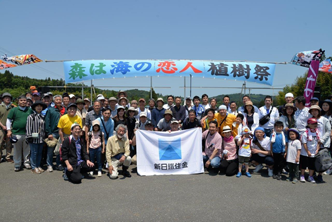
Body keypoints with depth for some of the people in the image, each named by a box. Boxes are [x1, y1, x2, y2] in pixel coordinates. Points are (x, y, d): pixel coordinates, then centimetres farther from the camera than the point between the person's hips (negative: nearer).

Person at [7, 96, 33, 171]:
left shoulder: (30, 110, 8)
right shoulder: (14, 110, 1)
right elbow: (9, 120, 3)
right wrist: (9, 130, -4)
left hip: (27, 133, 2)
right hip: (17, 133, -2)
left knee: (27, 150, 10)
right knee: (17, 151, 5)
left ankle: (26, 162, 23)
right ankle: (17, 165, 15)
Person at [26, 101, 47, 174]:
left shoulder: (42, 117, 11)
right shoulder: (31, 117, -5)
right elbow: (28, 127, -7)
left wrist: (44, 136, 13)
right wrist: (29, 136, -10)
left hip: (41, 138, 5)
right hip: (34, 138, -5)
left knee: (39, 153, 11)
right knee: (34, 153, 0)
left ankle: (38, 166, 22)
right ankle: (34, 167, 10)